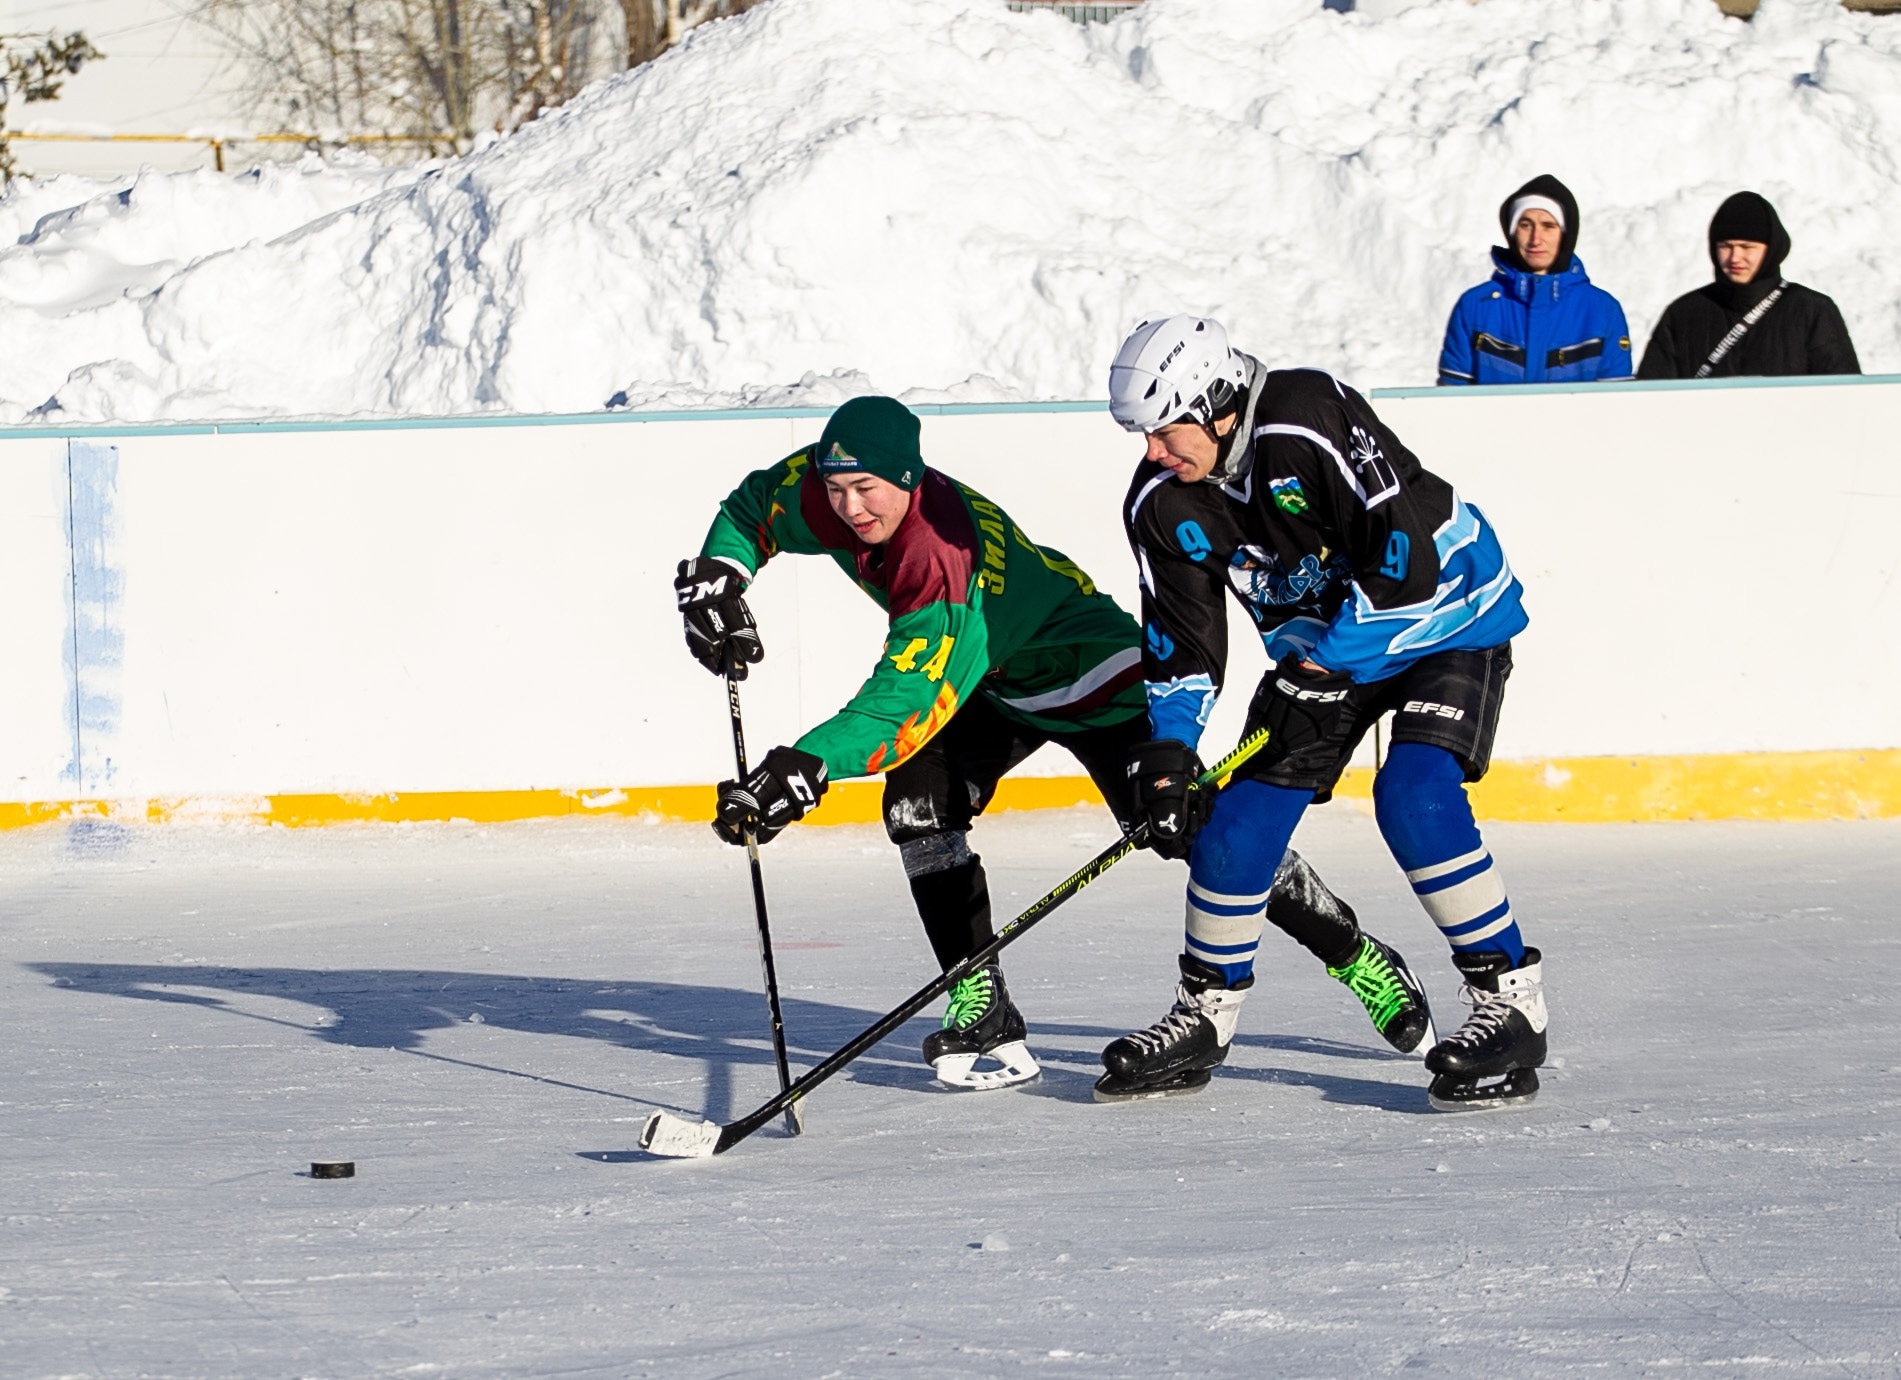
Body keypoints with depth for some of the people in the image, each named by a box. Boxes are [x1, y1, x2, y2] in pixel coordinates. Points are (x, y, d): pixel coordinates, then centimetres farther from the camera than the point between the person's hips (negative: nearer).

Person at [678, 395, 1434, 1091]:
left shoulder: (946, 559, -40)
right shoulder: (824, 500, -17)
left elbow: (908, 703, -46)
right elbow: (752, 507, 5)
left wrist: (801, 770, -55)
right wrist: (715, 579, -15)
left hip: (1087, 664, -8)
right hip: (995, 679, 8)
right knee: (917, 797, -13)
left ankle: (1363, 961, 2)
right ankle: (982, 1010, -9)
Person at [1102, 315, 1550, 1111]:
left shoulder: (1311, 426, -31)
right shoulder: (1163, 504, -9)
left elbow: (1409, 546, -32)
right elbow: (1180, 636, -2)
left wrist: (1330, 653, -25)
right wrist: (1169, 750, -14)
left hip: (1442, 613, -7)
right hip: (1320, 648, 7)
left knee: (1415, 799, -26)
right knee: (1240, 819, 1)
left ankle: (1510, 1001, -18)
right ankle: (1202, 1018, 18)